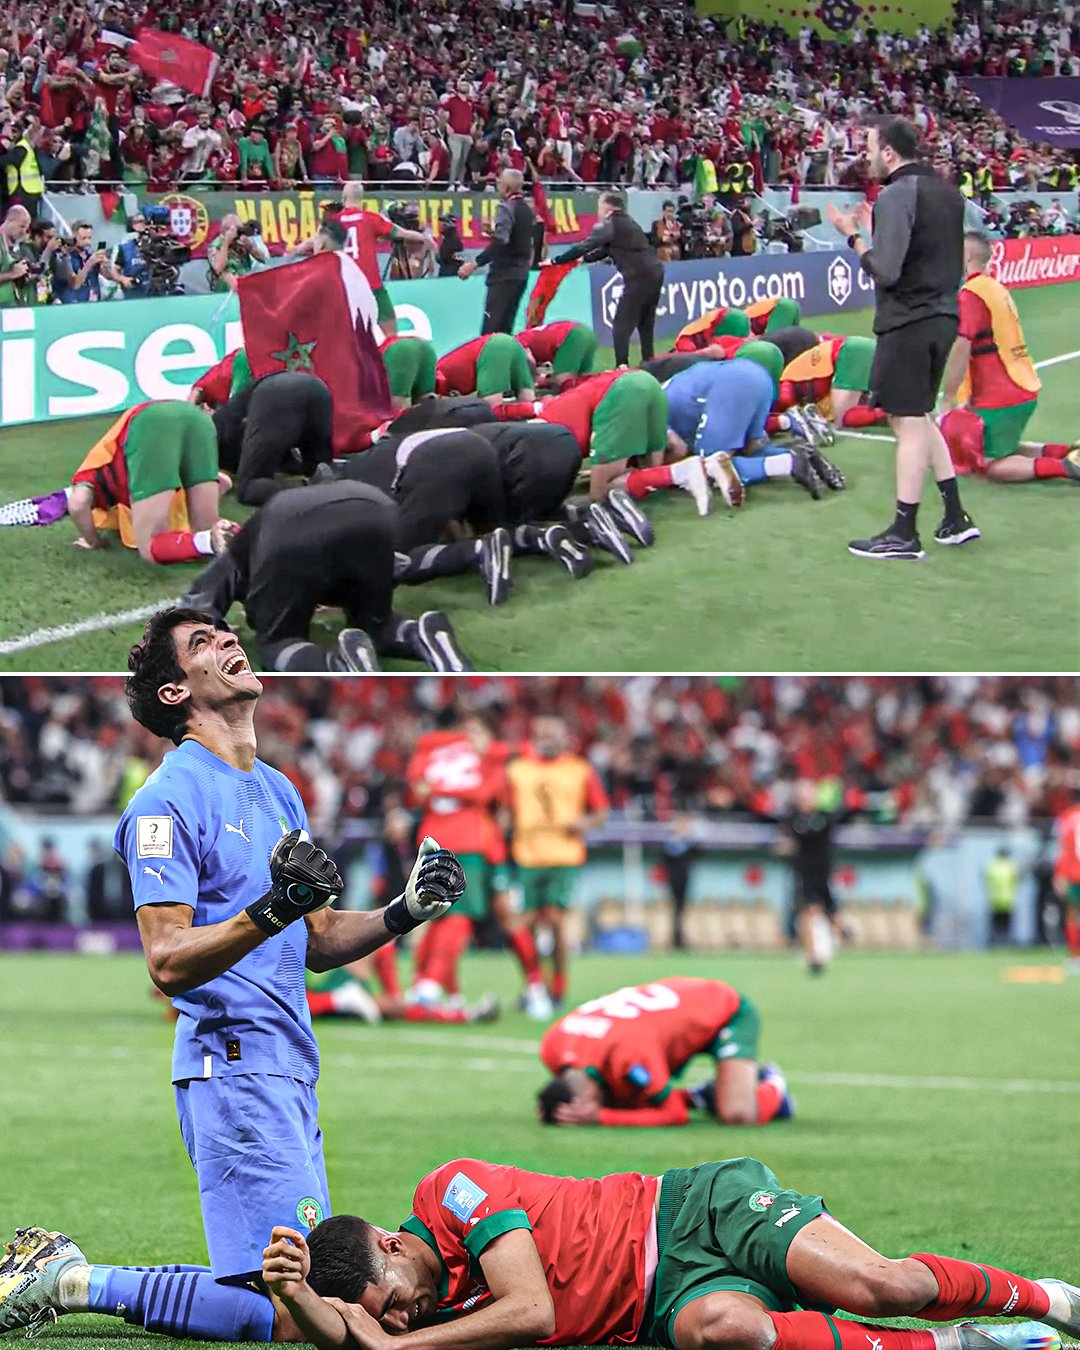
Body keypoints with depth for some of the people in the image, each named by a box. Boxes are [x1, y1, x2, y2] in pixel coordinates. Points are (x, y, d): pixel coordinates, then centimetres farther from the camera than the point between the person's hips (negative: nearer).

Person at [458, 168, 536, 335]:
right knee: (505, 328, 11)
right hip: (521, 274, 8)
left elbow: (500, 242, -26)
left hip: (504, 273, -8)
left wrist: (476, 263, -27)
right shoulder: (528, 209, 12)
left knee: (491, 328, -11)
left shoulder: (506, 208, -13)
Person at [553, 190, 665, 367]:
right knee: (645, 323, 19)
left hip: (639, 277, -9)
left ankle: (622, 366, -14)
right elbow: (606, 250, 27)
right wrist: (585, 259, 21)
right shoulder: (627, 222, 21)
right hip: (654, 273, 9)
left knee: (621, 325, -6)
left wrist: (556, 261, -7)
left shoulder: (610, 225, -6)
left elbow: (586, 245, -11)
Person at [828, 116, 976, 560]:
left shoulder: (896, 195, -16)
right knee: (919, 417, 20)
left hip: (908, 321, -9)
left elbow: (885, 271, -21)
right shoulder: (948, 192, 11)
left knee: (908, 422, -4)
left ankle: (904, 533, 0)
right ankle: (955, 518, 19)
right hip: (943, 316, 9)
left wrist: (854, 235, -7)